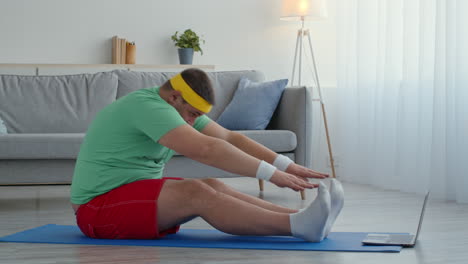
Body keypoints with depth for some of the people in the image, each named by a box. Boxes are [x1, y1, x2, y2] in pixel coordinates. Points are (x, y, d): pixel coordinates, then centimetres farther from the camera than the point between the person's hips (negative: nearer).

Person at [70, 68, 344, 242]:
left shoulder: (180, 107, 8)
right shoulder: (148, 106, -23)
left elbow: (230, 138, 5)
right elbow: (206, 149, -33)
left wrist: (286, 165, -5)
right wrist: (271, 173, -31)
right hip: (100, 209, -10)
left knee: (213, 187, -8)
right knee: (197, 194, -27)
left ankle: (302, 219, -16)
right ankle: (300, 225, -33)